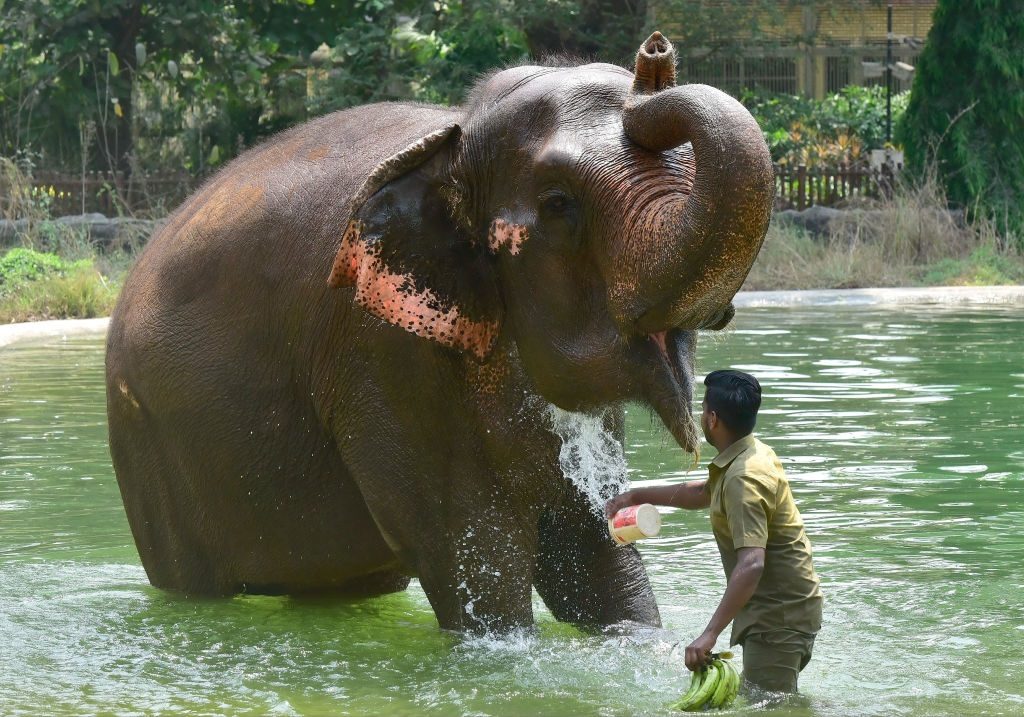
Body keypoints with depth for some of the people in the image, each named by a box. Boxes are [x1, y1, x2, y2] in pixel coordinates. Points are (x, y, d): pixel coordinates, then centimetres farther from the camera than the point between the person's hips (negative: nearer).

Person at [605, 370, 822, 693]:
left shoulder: (743, 479, -24)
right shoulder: (754, 454, 9)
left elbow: (752, 563, -34)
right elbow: (704, 493, 30)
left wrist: (711, 633, -38)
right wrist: (638, 495, 32)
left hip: (781, 614, -11)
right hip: (778, 606, 11)